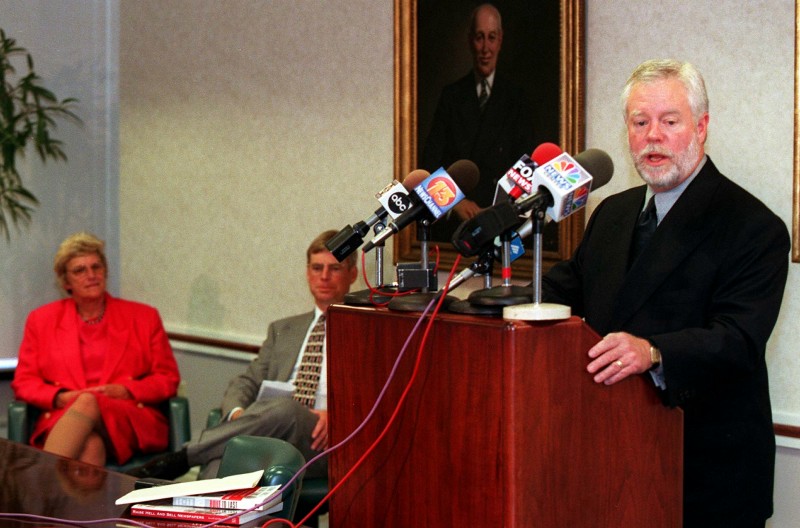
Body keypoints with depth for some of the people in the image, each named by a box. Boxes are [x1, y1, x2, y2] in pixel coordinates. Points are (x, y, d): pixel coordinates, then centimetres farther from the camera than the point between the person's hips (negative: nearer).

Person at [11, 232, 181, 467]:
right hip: (62, 418, 1)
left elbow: (168, 379, 12)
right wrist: (60, 398, -8)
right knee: (90, 446, -39)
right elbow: (23, 382, 14)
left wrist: (126, 391, -8)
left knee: (87, 403, -37)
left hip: (132, 424, 0)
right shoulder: (42, 320, 18)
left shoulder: (144, 317, 16)